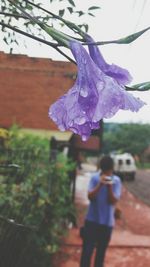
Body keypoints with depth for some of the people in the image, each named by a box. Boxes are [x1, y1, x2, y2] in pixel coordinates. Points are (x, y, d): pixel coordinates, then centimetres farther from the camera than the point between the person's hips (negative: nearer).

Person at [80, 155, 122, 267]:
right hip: (92, 220, -1)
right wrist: (100, 184, -27)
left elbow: (113, 201, -12)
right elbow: (90, 197, -15)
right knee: (87, 249, 2)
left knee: (101, 251, 15)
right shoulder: (95, 178, -6)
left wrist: (110, 186, -26)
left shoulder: (116, 181, -7)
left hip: (107, 222, 1)